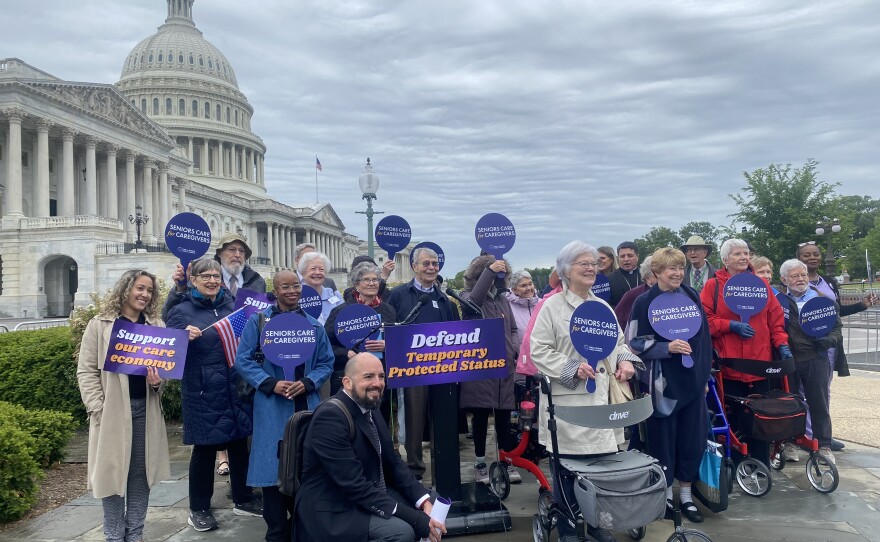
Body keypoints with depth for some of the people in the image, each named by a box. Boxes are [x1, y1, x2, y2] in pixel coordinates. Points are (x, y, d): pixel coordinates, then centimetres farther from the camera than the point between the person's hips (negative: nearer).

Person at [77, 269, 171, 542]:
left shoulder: (157, 326, 9)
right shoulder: (99, 325, 1)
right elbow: (86, 371, -2)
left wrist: (158, 381, -9)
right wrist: (98, 408, -10)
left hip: (145, 408, 3)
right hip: (112, 410, -3)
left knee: (141, 473, 9)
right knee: (112, 473, 4)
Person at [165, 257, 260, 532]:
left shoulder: (232, 304, 9)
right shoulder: (182, 310, -4)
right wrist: (185, 338, -26)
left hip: (236, 388, 4)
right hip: (203, 392, -4)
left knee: (239, 443, 13)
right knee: (204, 448, 5)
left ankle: (243, 500, 29)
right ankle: (199, 509, 22)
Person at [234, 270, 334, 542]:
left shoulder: (314, 325, 7)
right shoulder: (258, 321, -1)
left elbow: (326, 363, 8)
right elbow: (243, 360, -3)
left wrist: (307, 383, -10)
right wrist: (270, 384, -15)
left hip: (306, 405, 3)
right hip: (272, 407, -2)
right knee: (274, 466, 2)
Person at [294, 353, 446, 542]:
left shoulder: (370, 412, 5)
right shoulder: (330, 417, -22)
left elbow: (393, 464, 6)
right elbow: (354, 485, -27)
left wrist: (425, 501, -10)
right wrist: (416, 519, -27)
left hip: (370, 495, 9)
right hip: (332, 512, -9)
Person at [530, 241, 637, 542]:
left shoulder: (603, 307, 15)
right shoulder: (552, 306, -4)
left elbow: (619, 343, 22)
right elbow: (540, 351, -9)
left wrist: (624, 360, 1)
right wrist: (573, 368, -18)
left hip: (602, 398, 6)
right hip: (568, 400, -5)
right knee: (567, 465, 2)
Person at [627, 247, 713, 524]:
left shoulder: (692, 297, 6)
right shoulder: (645, 302, -7)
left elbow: (704, 337, 13)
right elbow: (635, 343, -8)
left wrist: (705, 373, 11)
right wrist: (667, 347, -20)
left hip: (692, 381, 4)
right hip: (661, 383, -4)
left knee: (693, 438, 8)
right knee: (663, 439, 5)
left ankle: (686, 494, 24)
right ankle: (665, 494, 21)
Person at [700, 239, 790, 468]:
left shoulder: (761, 284, 11)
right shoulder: (713, 285, 1)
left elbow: (775, 318, 10)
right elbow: (705, 319, -3)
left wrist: (782, 344, 0)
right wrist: (731, 325, -13)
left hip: (759, 362, 3)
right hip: (728, 363, -2)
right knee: (732, 414, 2)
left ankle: (761, 464, 17)